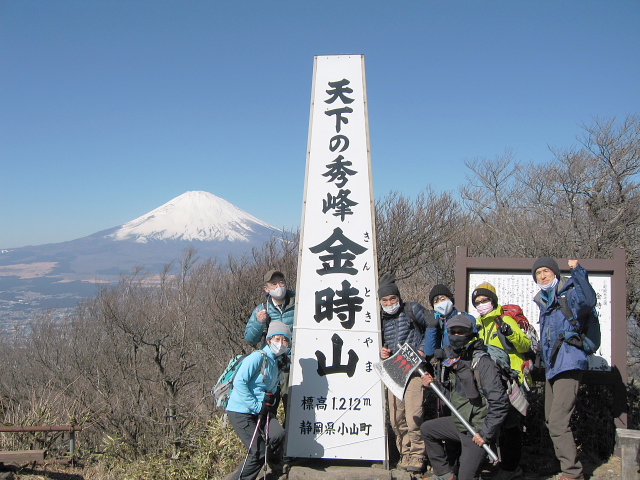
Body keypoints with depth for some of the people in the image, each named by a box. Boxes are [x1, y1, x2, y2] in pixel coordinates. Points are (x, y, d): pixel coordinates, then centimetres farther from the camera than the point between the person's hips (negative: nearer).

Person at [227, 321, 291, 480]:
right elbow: (239, 382, -22)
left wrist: (271, 407, 6)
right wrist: (256, 406, -20)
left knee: (278, 434, -17)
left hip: (260, 411, 7)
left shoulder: (277, 363, 11)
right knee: (259, 452, -12)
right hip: (240, 411, -7)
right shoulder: (258, 357, -15)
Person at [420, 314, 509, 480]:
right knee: (426, 429, 17)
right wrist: (432, 384, -1)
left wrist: (485, 433, -22)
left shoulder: (482, 363, -23)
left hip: (476, 431, -8)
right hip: (459, 423, 8)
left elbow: (500, 403, -25)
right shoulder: (452, 361, 4)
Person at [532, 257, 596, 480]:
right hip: (551, 367, 10)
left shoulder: (568, 296, -8)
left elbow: (589, 300, -31)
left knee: (557, 422, -16)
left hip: (568, 366, -10)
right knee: (551, 421, 15)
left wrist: (578, 271, -36)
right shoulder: (543, 302, 17)